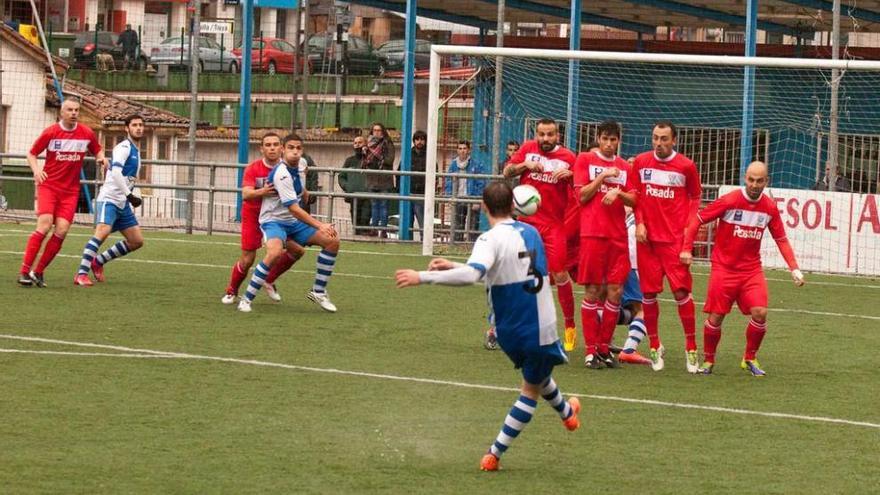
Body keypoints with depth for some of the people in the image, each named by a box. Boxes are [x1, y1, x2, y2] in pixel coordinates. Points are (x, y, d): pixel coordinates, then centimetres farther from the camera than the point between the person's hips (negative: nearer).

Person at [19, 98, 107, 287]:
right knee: (45, 225, -20)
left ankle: (38, 272, 3)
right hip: (48, 185, -3)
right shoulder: (51, 132, -4)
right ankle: (24, 271, -15)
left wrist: (101, 158, -3)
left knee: (62, 230, -10)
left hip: (70, 190, 3)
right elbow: (31, 154, 6)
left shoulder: (87, 133, 2)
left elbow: (97, 150, 20)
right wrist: (36, 170, -13)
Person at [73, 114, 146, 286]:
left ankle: (98, 262, 18)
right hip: (109, 199, -9)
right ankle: (81, 274, -28)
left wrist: (131, 202, 22)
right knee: (103, 231, -27)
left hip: (123, 204, 9)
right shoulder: (124, 148, -9)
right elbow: (116, 173, -22)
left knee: (137, 241, 6)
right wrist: (130, 195, -25)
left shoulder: (136, 151, 20)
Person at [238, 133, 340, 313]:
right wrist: (320, 225, -29)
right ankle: (246, 299, -26)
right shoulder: (282, 174, -24)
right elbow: (294, 209, -27)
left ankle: (318, 292, 7)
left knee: (332, 241, -1)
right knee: (275, 252, -38)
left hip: (293, 222, 9)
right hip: (273, 221, -9)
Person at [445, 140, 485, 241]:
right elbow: (448, 183, 13)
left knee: (472, 229, -6)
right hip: (458, 200, 4)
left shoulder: (476, 165, -3)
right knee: (457, 228, 7)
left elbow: (481, 184, -4)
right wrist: (450, 197, -1)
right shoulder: (453, 165, 9)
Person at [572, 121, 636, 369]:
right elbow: (582, 196, -2)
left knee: (615, 291, -1)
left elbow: (634, 200, 9)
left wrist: (618, 192, -10)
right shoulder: (585, 160, 5)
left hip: (618, 236, 3)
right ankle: (591, 350, -1)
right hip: (592, 234, -3)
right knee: (592, 291, -4)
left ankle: (604, 347, 8)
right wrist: (603, 176, -10)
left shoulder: (625, 167, 14)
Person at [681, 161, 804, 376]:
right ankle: (708, 360, 19)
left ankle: (750, 358, 8)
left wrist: (794, 269, 1)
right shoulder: (729, 201, -12)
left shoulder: (770, 207, -1)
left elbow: (781, 239, 9)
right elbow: (697, 220, -4)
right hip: (724, 268, -3)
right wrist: (686, 249, -12)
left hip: (752, 270, 3)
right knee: (716, 317, -3)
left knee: (760, 313, -13)